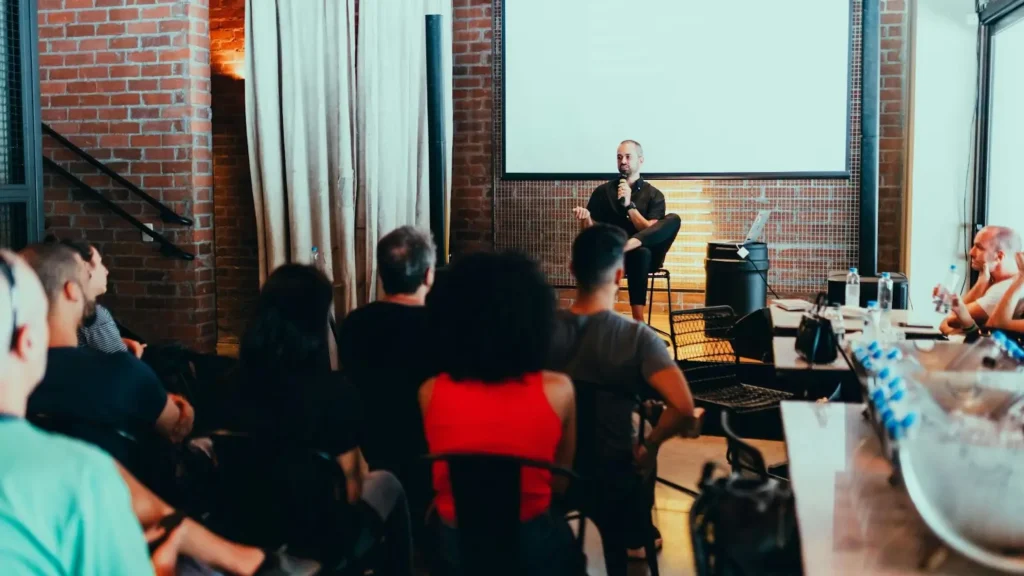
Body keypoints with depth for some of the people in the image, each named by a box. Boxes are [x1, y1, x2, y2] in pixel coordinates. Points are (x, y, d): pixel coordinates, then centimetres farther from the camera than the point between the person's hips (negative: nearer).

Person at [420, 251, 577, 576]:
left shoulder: (430, 393, -13)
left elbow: (441, 476, 4)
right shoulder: (558, 391, -17)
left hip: (455, 546, 2)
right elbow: (562, 478, 0)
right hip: (534, 548, -1)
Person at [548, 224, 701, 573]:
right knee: (640, 460, 34)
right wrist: (649, 446, -13)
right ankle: (636, 540, 55)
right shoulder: (637, 338, -22)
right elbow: (683, 409, -31)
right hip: (610, 475, -2)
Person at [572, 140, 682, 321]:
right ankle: (637, 319, -41)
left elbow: (651, 232, -5)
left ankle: (628, 245, -44)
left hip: (645, 255, 1)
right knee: (641, 253, -38)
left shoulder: (654, 195, 9)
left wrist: (629, 205, -13)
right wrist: (586, 218, -17)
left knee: (673, 220, -26)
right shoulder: (602, 191, 10)